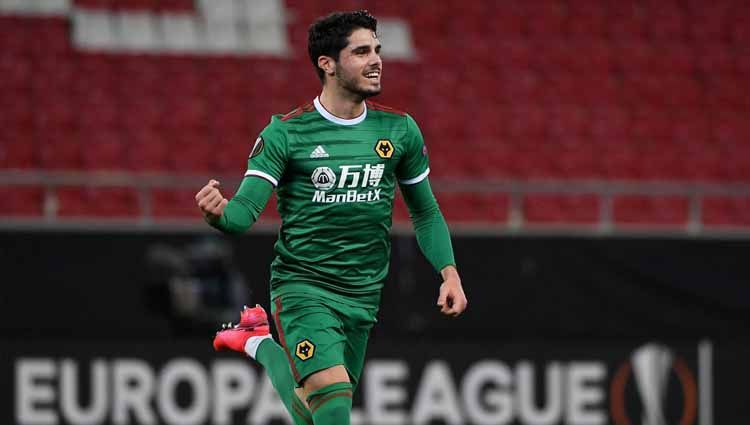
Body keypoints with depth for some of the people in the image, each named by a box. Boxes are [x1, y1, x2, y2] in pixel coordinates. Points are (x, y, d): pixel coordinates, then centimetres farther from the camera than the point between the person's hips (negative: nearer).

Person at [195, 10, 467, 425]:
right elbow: (244, 211, -14)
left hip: (363, 295, 4)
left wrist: (449, 274, 3)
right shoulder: (285, 132, -8)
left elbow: (425, 213, 15)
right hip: (301, 286, -4)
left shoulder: (399, 130, 3)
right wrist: (219, 213, -37)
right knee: (332, 391, -26)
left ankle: (262, 345, 37)